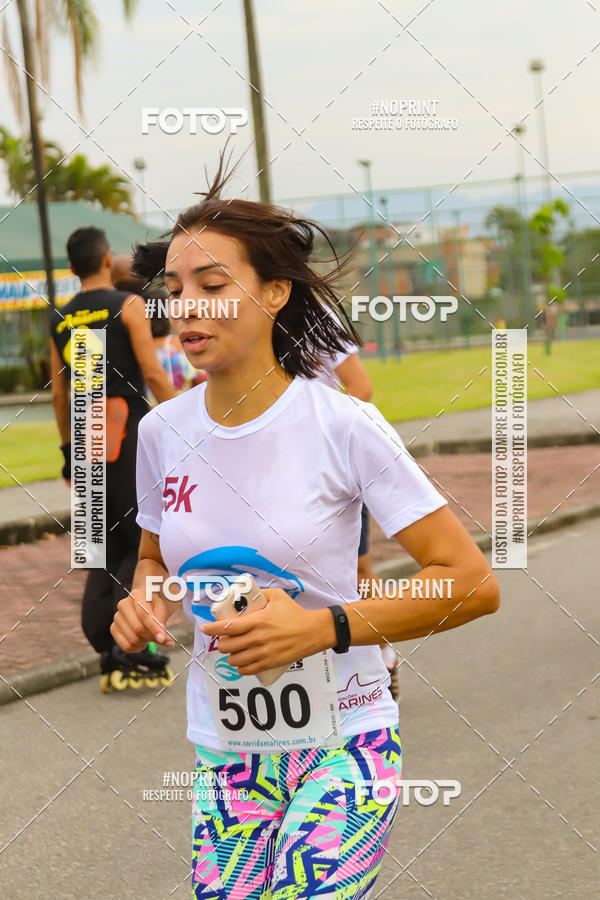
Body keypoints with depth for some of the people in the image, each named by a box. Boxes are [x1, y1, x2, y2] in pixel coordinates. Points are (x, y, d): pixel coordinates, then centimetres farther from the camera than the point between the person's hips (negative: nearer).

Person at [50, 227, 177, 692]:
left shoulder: (60, 319, 12)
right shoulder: (128, 305, -4)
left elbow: (58, 394, 13)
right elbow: (154, 374, -11)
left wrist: (69, 449, 20)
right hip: (131, 436, -6)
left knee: (106, 547, 12)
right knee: (147, 543, 0)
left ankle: (108, 651, 8)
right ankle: (128, 646, -11)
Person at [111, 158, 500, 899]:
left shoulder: (343, 427, -14)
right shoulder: (163, 432, 0)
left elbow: (473, 584, -13)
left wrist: (325, 627, -22)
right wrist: (144, 602, -4)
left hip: (341, 744, -4)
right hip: (225, 749, 5)